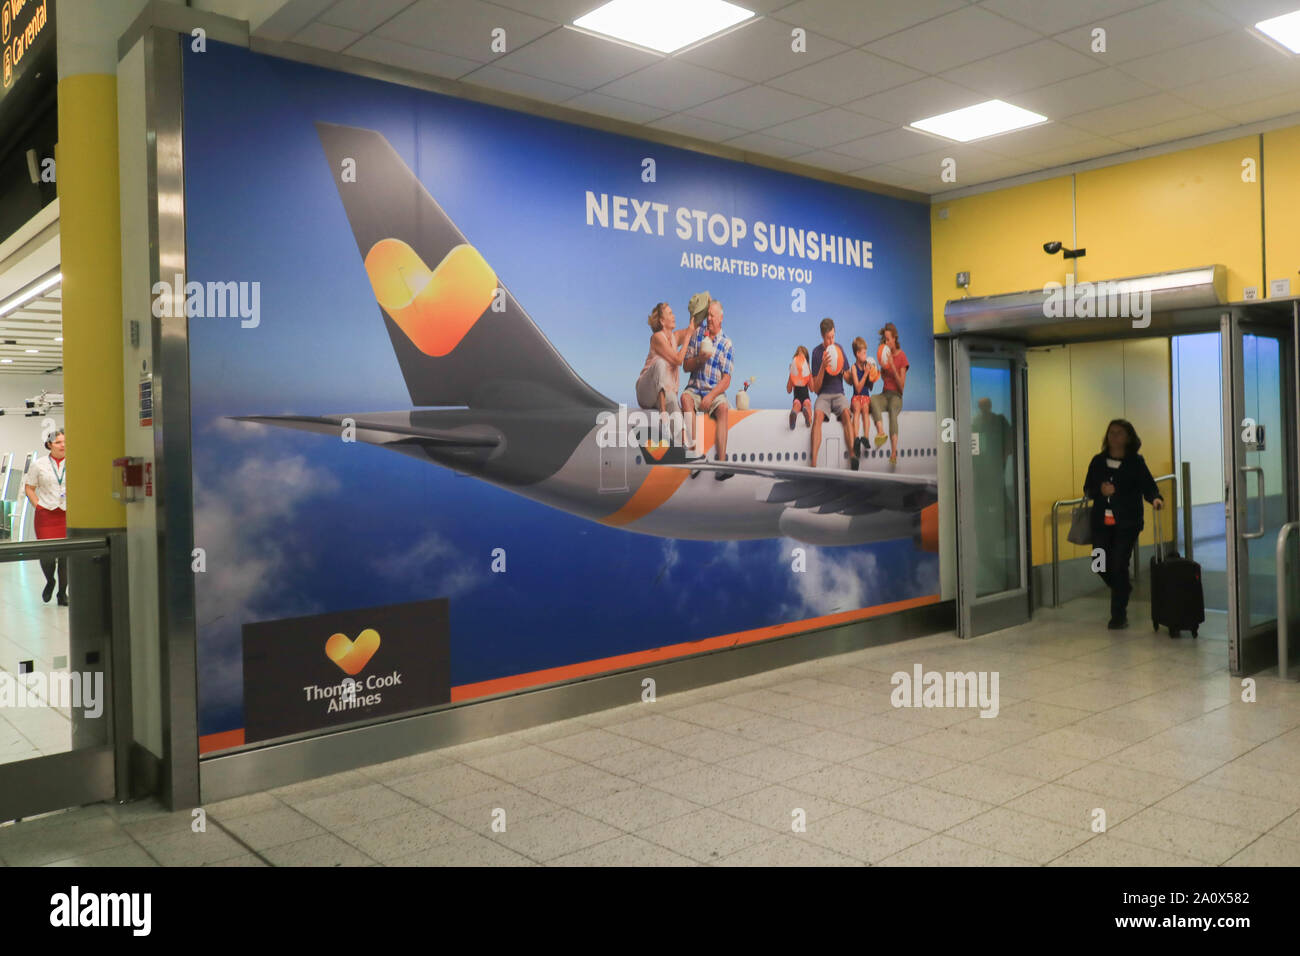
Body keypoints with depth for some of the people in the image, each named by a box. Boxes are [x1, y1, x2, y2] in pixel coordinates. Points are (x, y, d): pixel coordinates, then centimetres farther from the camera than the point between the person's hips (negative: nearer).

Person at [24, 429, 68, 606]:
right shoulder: (38, 465, 5)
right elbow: (29, 488, 10)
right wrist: (38, 506, -1)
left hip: (68, 514, 0)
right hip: (46, 515, 0)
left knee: (66, 555, 0)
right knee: (46, 553, -8)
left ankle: (62, 593, 13)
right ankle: (49, 582, 23)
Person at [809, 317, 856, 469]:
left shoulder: (839, 349, 10)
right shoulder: (817, 352, 1)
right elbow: (815, 388, -2)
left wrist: (844, 372, -7)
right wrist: (823, 367, -15)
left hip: (839, 394, 2)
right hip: (823, 395, -2)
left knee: (846, 413, -31)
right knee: (818, 414, -33)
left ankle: (852, 456, -42)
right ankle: (813, 462, -43)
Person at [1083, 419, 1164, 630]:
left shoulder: (1136, 462, -1)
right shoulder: (1098, 461, 8)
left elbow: (1148, 485, -7)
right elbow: (1088, 489, 10)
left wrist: (1155, 498, -28)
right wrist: (1100, 491, -12)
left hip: (1127, 523, -3)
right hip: (1102, 523, 4)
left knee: (1119, 566, -5)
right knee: (1101, 565, 4)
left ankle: (1118, 615, 8)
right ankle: (1123, 591, 37)